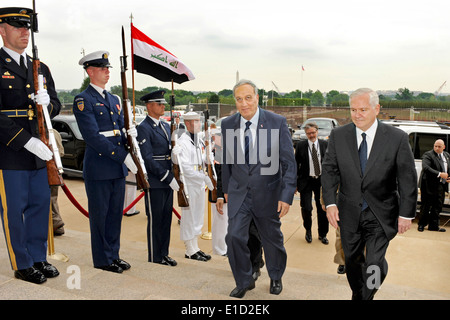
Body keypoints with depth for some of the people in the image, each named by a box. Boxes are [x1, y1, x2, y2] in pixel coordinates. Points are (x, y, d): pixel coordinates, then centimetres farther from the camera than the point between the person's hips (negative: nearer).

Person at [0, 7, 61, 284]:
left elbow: (56, 106, 16)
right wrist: (28, 142, -19)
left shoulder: (41, 68, 14)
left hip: (40, 151, 6)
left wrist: (47, 102, -8)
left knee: (41, 205, 12)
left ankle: (38, 258, 28)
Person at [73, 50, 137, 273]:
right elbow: (93, 137, -16)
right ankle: (102, 259, 18)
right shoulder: (83, 100, -7)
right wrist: (123, 156, -19)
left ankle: (113, 255, 27)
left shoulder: (114, 100, 17)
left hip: (119, 168, 7)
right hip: (98, 169, -7)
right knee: (99, 215, 4)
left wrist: (129, 133, -7)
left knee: (115, 213, 14)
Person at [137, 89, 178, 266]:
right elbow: (148, 159, -17)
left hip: (168, 181, 8)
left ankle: (164, 253, 27)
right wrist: (168, 178, -19)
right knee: (155, 220, 4)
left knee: (166, 218, 14)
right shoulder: (143, 128, -11)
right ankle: (155, 257, 18)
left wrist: (172, 177, 8)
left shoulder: (166, 126, 14)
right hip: (154, 182, -8)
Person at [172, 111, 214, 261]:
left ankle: (195, 248, 27)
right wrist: (204, 177, -22)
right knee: (189, 217, 1)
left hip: (200, 184, 8)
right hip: (188, 184, -8)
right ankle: (190, 251, 14)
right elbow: (185, 167, -21)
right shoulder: (182, 142, -15)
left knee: (198, 216, 14)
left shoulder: (200, 141, 11)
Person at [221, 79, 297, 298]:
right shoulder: (228, 124, -3)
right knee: (234, 236, -6)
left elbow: (289, 163, -11)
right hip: (238, 192, 2)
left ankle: (276, 278, 42)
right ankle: (244, 281, 20)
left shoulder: (277, 122, -13)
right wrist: (226, 188, 14)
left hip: (267, 192, -2)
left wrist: (286, 196, -17)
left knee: (272, 238, 14)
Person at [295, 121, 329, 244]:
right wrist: (295, 183, -3)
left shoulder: (325, 144, 1)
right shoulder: (301, 145, -3)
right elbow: (296, 164, 0)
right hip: (306, 181, -2)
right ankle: (308, 230, 25)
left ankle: (322, 234, 29)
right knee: (306, 209, -5)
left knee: (322, 209, 8)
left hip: (321, 181, 2)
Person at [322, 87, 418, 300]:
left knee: (374, 264, -4)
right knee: (352, 260, 16)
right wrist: (330, 203, -10)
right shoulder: (338, 135, -3)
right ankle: (357, 294, 42)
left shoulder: (397, 138, -8)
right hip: (349, 212, 2)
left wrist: (406, 214, -5)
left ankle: (368, 294, 26)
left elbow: (407, 179, -4)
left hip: (381, 213, -2)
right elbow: (329, 170, -1)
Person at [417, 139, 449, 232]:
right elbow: (426, 167, -25)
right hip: (429, 186, -6)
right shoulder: (428, 155, -10)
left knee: (437, 207, 11)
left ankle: (433, 225, 21)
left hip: (441, 185, 6)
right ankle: (421, 224, 16)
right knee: (426, 206, 2)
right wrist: (439, 174, -29)